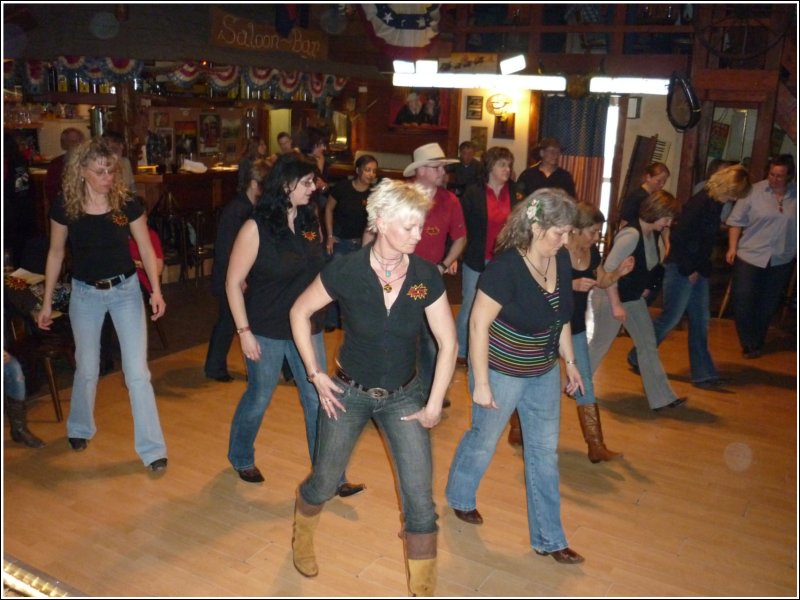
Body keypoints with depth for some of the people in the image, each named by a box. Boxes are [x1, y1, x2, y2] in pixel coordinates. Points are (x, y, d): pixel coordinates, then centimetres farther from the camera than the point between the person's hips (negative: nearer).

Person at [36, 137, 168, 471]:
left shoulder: (127, 203, -11)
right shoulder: (64, 206, -9)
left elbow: (146, 248, -4)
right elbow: (56, 253, 1)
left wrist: (156, 290, -14)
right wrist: (47, 302, 4)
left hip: (126, 290, -1)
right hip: (85, 293, 1)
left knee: (137, 371, -4)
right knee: (87, 368, 15)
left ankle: (152, 447, 5)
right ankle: (79, 428, 42)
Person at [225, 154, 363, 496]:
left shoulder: (311, 221, 1)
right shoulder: (256, 228, -14)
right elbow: (233, 282, -11)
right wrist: (244, 331, -14)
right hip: (266, 331, -4)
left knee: (317, 401, 5)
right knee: (258, 399, 14)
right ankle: (241, 459, 41)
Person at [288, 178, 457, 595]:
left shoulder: (426, 276, -14)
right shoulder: (346, 271, -20)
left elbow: (448, 343, -7)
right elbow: (299, 313, -5)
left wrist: (434, 405, -7)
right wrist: (315, 373, -7)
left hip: (403, 396, 2)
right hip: (348, 393, -1)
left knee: (421, 501, -2)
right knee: (324, 483, 17)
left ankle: (422, 590, 19)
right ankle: (302, 539, 52)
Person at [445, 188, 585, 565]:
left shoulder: (561, 259, -6)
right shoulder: (506, 267, -27)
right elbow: (478, 324, -23)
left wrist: (569, 361, 11)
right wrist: (481, 383, -21)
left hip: (544, 372, 6)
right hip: (502, 371, -6)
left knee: (544, 452, 13)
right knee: (484, 439, 16)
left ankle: (548, 539, 29)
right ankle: (460, 498, 47)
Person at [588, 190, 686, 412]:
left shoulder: (652, 234, 1)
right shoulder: (631, 234, -26)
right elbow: (609, 268, -28)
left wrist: (643, 288, 10)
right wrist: (616, 305, -26)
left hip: (634, 298, 9)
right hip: (611, 297, -9)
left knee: (648, 345, 9)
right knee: (599, 345, 5)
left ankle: (662, 398, 17)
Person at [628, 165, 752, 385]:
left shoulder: (715, 204, 9)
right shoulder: (700, 203, -18)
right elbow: (677, 237, -22)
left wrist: (703, 268, 8)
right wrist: (689, 270, -17)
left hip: (698, 270, 9)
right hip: (681, 269, -9)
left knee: (700, 321, 9)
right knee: (671, 317, 0)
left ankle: (703, 373, 15)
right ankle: (637, 357, 17)